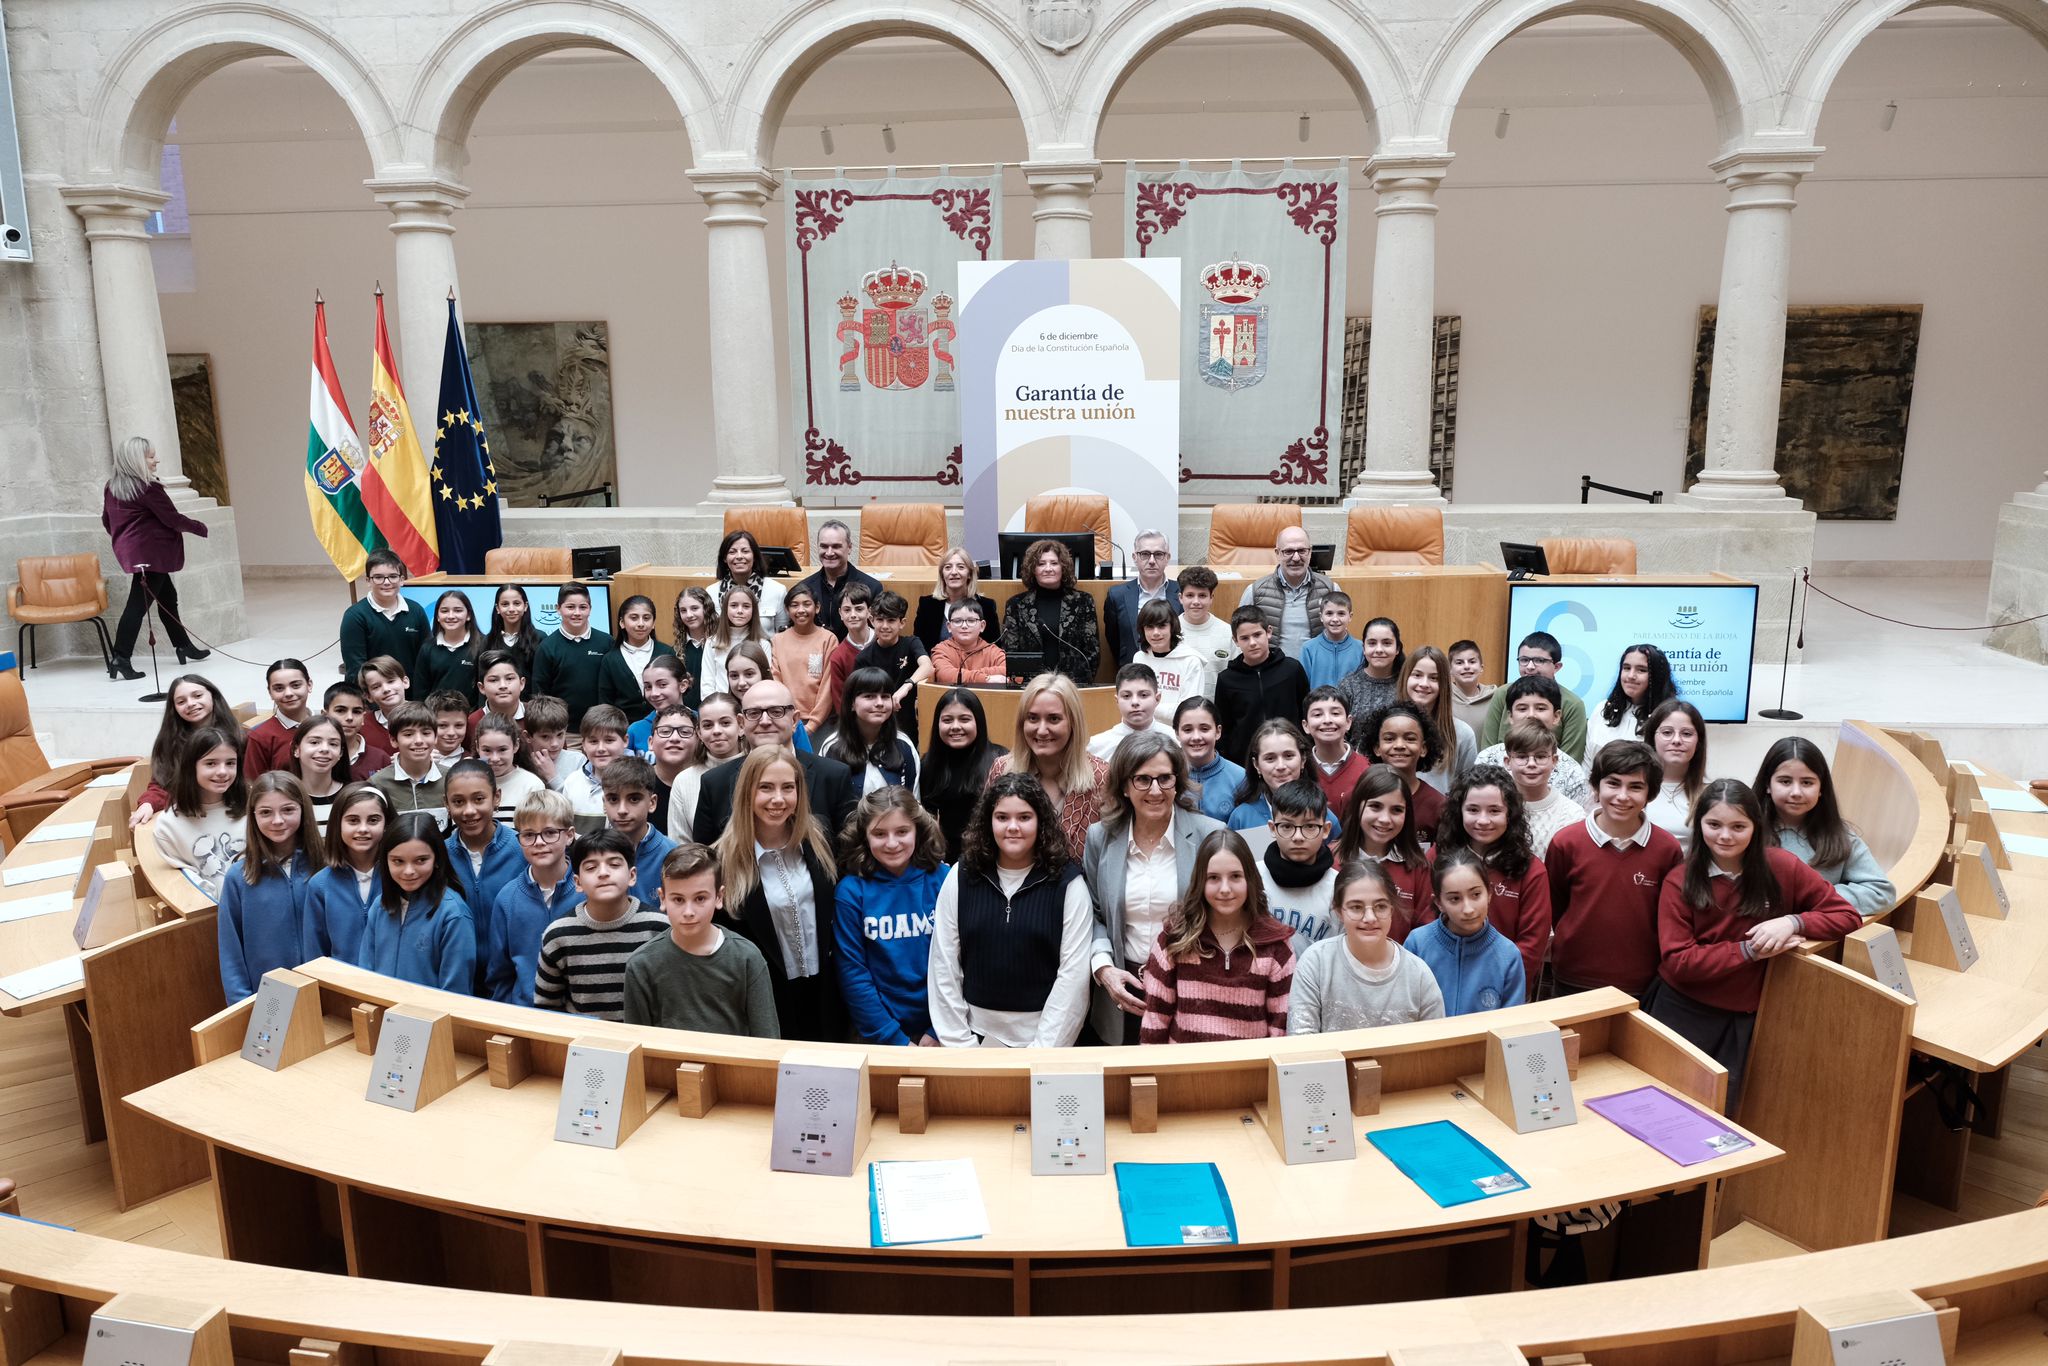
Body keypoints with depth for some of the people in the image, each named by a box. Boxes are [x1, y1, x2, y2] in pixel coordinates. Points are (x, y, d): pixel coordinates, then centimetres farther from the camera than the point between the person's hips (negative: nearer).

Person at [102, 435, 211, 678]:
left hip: (129, 549, 9)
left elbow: (106, 520, 17)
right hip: (149, 553, -9)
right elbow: (173, 519, -12)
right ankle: (120, 658, -14)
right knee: (139, 604, -10)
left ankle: (183, 646, 26)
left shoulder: (112, 487, 10)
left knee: (167, 597, 18)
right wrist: (201, 528, 3)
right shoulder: (147, 488, -15)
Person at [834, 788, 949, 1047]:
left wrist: (939, 1032, -11)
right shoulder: (851, 891, -10)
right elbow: (853, 974, -9)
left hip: (938, 1032, 1)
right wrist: (895, 1040, -13)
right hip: (877, 1037, -1)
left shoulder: (944, 880, -8)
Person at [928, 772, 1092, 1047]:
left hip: (1043, 1037, -2)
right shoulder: (961, 877, -2)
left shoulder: (1068, 882, -8)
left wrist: (1043, 1049, -14)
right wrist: (959, 1044, -6)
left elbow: (1074, 973, -10)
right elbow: (944, 966, -1)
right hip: (976, 1034, 2)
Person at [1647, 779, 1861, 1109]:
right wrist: (1749, 950, -22)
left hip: (1741, 1019, 2)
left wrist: (1793, 922, -20)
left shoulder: (1781, 867, -6)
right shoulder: (1679, 881, -10)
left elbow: (1848, 917, -2)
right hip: (1681, 1012, -1)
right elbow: (1677, 961, -14)